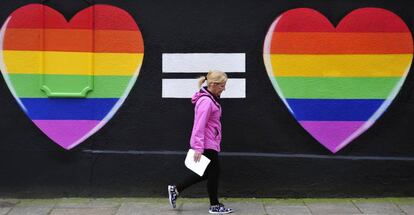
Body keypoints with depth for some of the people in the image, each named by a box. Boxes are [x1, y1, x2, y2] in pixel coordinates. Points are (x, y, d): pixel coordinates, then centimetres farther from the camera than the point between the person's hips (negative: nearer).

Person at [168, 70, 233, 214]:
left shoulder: (211, 99, 12)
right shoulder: (206, 101, -20)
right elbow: (200, 126, -23)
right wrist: (198, 147, -24)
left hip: (210, 143, 10)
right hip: (207, 144, -10)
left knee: (206, 172, 16)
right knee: (214, 172, 3)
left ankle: (175, 190, 21)